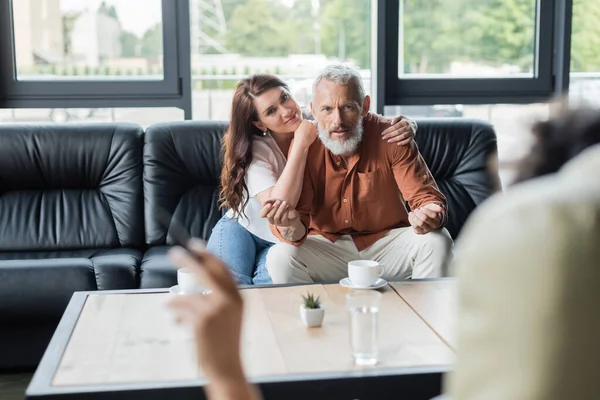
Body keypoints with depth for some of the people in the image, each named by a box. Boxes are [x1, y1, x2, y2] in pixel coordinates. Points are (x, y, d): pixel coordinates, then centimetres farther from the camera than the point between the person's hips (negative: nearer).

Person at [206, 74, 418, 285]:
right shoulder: (255, 149, -21)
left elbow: (378, 124, -7)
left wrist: (405, 125, -33)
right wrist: (300, 144, -35)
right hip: (241, 228, -1)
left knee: (270, 285, -27)